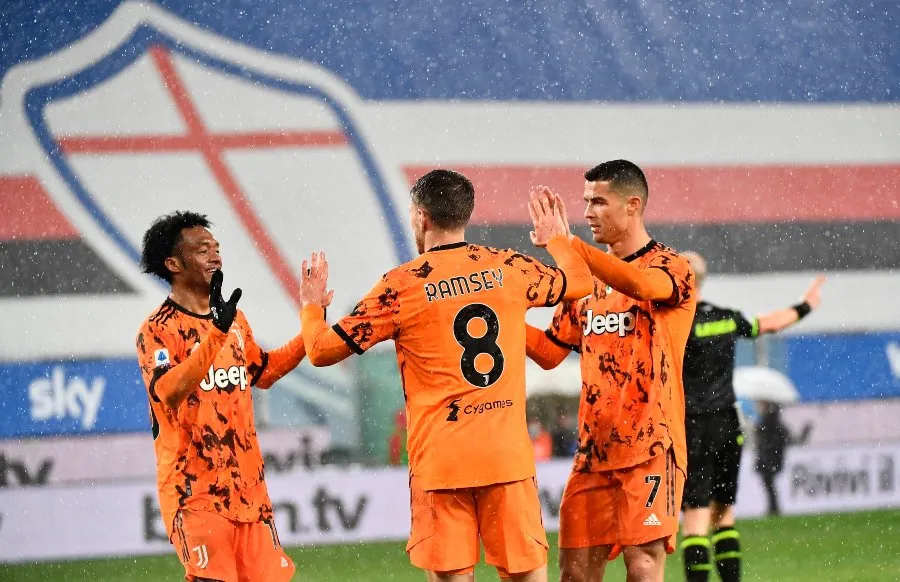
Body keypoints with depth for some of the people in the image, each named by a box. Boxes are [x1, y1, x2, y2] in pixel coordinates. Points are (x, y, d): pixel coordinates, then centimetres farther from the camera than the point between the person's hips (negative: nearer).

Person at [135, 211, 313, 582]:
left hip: (246, 484, 7)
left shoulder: (235, 320, 14)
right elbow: (168, 392, -27)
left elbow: (263, 371, 30)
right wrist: (216, 333, -34)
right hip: (194, 490, -7)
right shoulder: (159, 329, -10)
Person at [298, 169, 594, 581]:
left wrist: (311, 304, 23)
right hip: (509, 454, 3)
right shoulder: (509, 268, 5)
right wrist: (556, 238, 46)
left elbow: (322, 350, 2)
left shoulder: (402, 285, -4)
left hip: (440, 460, -3)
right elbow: (579, 281, 25)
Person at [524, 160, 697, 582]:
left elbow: (641, 284, -29)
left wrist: (565, 243, -34)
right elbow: (550, 352, 18)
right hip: (594, 448, 6)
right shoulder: (588, 279, 17)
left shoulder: (671, 269, -5)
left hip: (650, 447, -6)